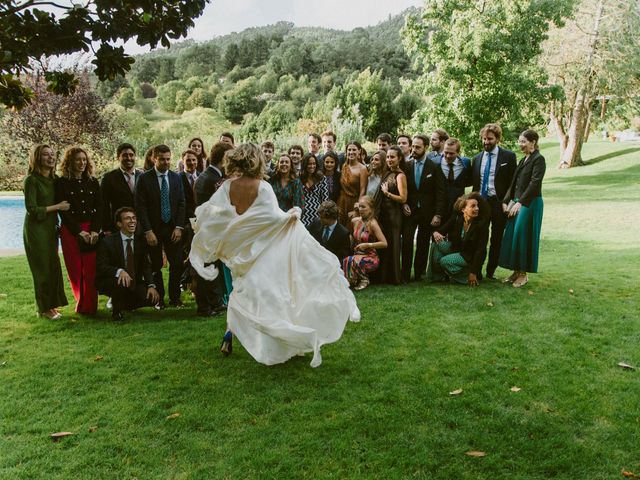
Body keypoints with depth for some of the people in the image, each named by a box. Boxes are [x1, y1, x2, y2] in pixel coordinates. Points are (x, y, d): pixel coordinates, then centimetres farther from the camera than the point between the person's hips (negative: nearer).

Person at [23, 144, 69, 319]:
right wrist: (57, 207, -13)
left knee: (53, 266, 8)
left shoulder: (53, 179, 8)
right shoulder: (31, 180, -12)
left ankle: (51, 304, 20)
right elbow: (32, 209, -16)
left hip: (50, 227, 6)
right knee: (42, 268, 0)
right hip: (36, 229, -6)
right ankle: (44, 308, 11)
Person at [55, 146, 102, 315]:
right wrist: (79, 232, -10)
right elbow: (63, 211, -4)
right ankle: (81, 302, 16)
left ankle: (89, 306, 2)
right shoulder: (62, 183, 1)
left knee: (91, 269, -3)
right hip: (70, 230, -2)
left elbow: (99, 208, 6)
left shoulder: (93, 182, 10)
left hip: (92, 229, 2)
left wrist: (95, 230, -7)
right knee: (75, 270, 2)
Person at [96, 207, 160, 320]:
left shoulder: (141, 241, 1)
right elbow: (101, 266, -18)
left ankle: (125, 304, 14)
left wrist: (151, 285, -18)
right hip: (108, 282, -4)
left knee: (153, 298, -17)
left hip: (134, 283, 4)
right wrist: (119, 271, -38)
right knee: (121, 281, -38)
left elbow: (146, 266, -1)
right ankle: (116, 311, -8)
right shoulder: (107, 242, -12)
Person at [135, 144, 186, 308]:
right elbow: (140, 207, -7)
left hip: (173, 228, 3)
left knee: (177, 264, 0)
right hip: (153, 229, -2)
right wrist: (148, 231, -13)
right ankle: (159, 299, 17)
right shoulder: (144, 178, -4)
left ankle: (175, 298, 14)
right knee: (155, 266, 4)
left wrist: (179, 227, -4)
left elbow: (181, 203, 6)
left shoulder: (176, 177, 6)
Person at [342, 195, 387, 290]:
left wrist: (368, 245, -19)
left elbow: (384, 243, -17)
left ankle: (364, 280, -6)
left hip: (371, 257, -4)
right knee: (342, 261, -27)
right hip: (357, 255, 4)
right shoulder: (354, 221, 5)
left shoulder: (372, 224, -13)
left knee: (351, 261, -34)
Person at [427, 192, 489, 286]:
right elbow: (442, 230, -8)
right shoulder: (456, 218, -11)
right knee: (436, 243, -15)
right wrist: (436, 233, -36)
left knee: (445, 261, -24)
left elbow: (480, 250, -21)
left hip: (470, 256, -5)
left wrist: (473, 273, -22)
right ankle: (437, 275, -4)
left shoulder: (482, 224, -22)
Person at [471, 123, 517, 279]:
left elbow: (512, 182, -2)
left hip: (498, 203, -3)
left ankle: (490, 271, 17)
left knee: (496, 239, 7)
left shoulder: (508, 156, -1)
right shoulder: (477, 158, 11)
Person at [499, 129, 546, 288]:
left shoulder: (538, 159, -9)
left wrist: (520, 203, -22)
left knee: (523, 236, -3)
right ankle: (516, 271, 17)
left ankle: (523, 274, 8)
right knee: (512, 236, 8)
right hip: (517, 203, 8)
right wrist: (506, 202, 6)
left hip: (530, 203, -8)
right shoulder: (523, 160, 16)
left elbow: (534, 183, -18)